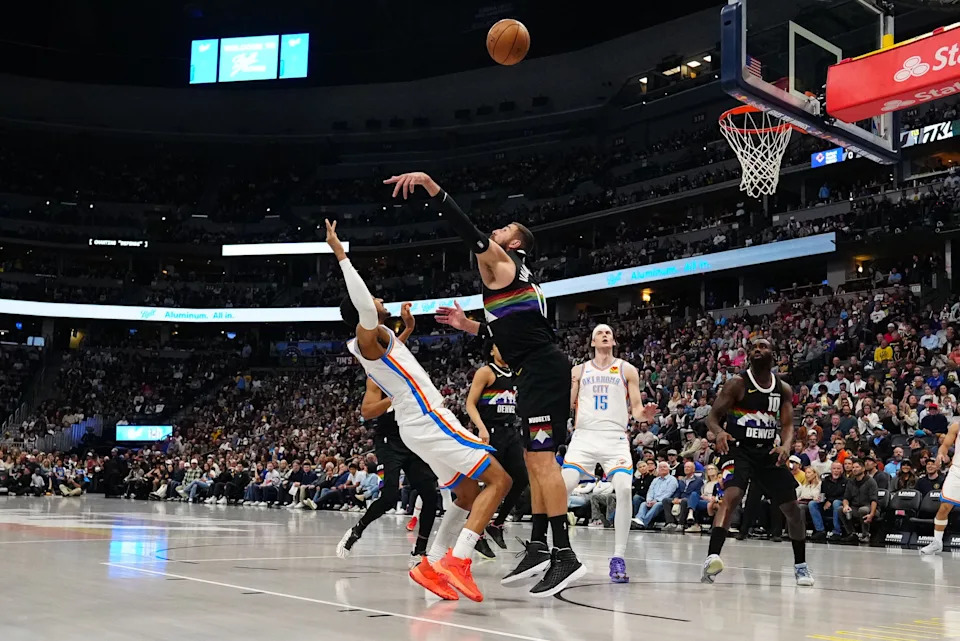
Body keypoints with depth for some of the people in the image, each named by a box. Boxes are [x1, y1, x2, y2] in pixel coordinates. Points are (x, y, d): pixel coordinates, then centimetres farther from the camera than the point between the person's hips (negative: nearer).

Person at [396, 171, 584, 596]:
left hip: (542, 370, -10)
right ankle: (538, 548, 18)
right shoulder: (517, 277, 27)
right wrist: (468, 325, 30)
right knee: (535, 461, 12)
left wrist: (428, 183, -17)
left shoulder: (500, 261, 1)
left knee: (542, 458, -15)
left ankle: (565, 556, -18)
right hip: (538, 372, 10)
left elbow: (467, 230, -14)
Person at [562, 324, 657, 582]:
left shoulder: (627, 370, 11)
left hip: (615, 438, -1)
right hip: (584, 436, 1)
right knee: (562, 487, -15)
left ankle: (618, 558, -13)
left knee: (624, 489, -21)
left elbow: (636, 410, 8)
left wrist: (645, 414, -15)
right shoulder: (579, 370, 14)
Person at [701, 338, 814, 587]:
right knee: (732, 495, -30)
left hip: (768, 452, 5)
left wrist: (786, 445, -22)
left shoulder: (784, 389, 5)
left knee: (792, 507, 4)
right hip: (738, 449, -5)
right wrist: (719, 432, -31)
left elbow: (788, 425, 1)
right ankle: (712, 557, -39)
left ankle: (800, 564, 23)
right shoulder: (737, 383, -7)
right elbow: (712, 416, -8)